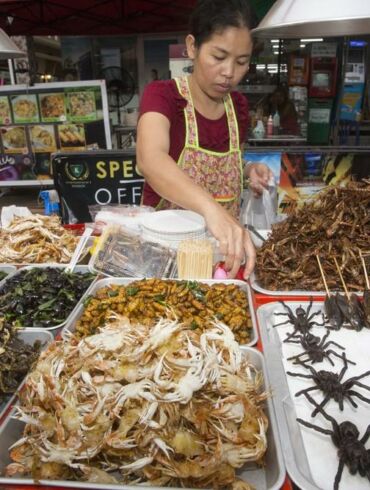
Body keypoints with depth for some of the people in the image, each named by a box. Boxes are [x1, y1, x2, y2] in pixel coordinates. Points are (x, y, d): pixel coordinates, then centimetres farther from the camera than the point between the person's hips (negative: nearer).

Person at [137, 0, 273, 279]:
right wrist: (212, 209, -48)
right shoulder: (161, 95, -13)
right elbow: (150, 160, -34)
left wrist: (248, 173, -3)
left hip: (221, 247, 4)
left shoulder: (238, 105, 3)